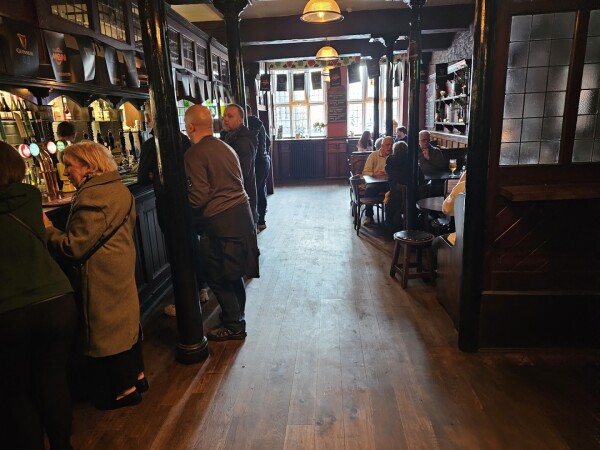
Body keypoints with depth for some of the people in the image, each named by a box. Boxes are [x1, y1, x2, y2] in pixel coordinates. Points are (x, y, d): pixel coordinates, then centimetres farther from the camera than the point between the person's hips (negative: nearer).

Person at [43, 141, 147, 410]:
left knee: (105, 328, 4)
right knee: (126, 319, 18)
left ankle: (125, 390, 18)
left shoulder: (91, 197, -22)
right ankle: (136, 375, 34)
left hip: (101, 278, -9)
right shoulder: (119, 189, 7)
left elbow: (74, 247, -22)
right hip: (122, 268, 9)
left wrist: (48, 230, -7)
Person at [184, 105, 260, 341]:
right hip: (241, 212, 8)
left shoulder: (194, 154, -13)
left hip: (218, 221, -8)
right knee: (234, 271, 21)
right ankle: (236, 314, 37)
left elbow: (198, 197, -18)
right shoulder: (226, 147, 13)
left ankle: (233, 325, 18)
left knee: (218, 276, 7)